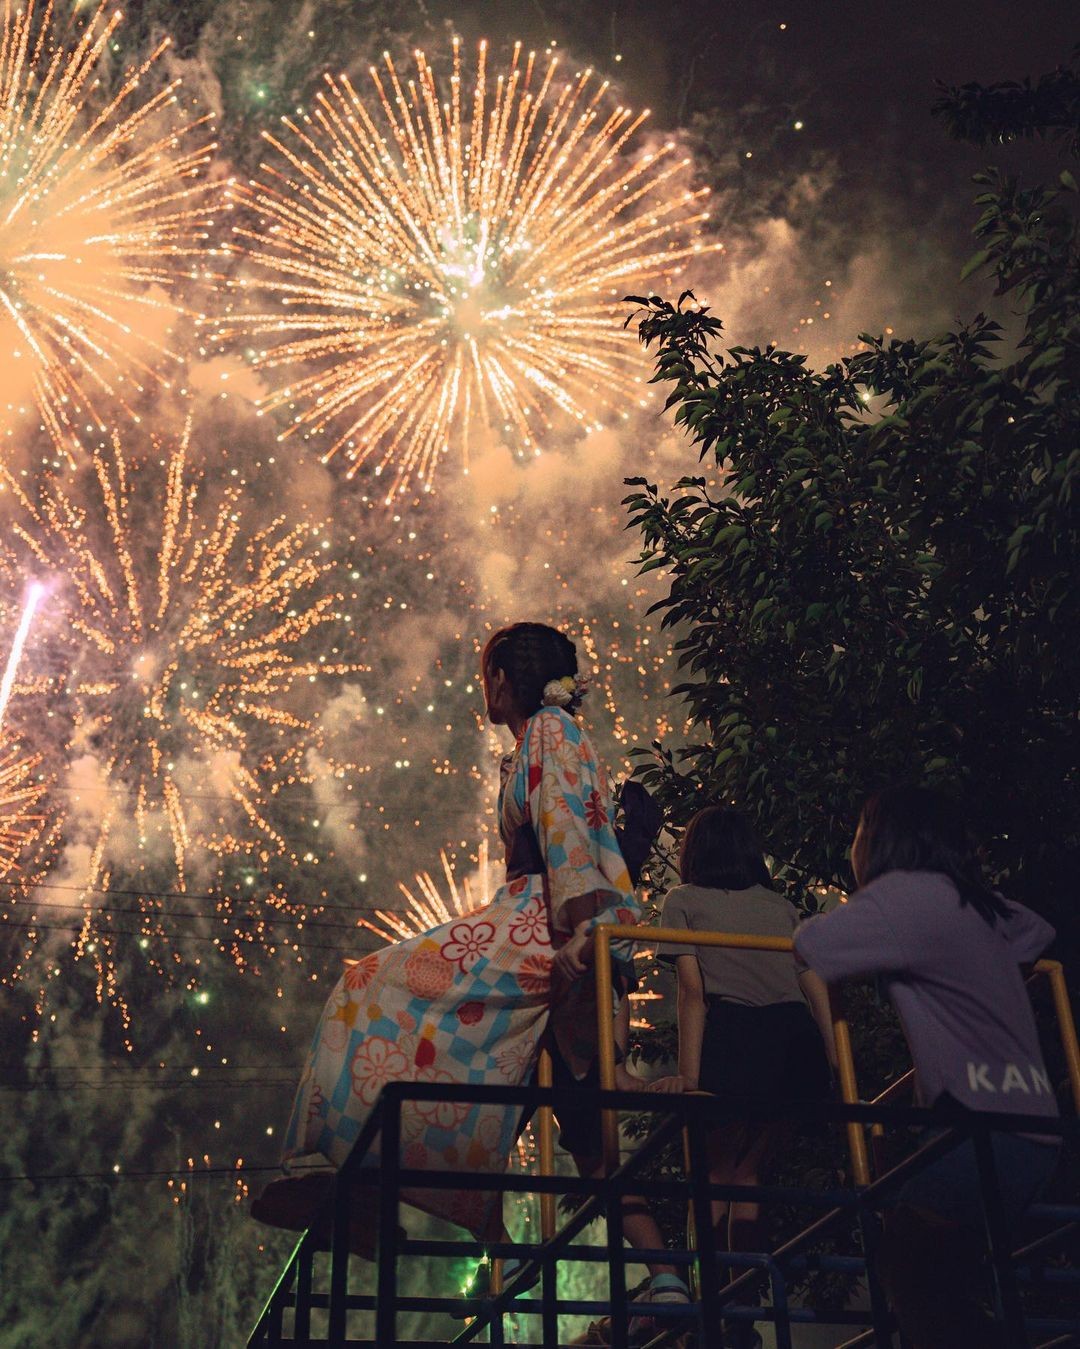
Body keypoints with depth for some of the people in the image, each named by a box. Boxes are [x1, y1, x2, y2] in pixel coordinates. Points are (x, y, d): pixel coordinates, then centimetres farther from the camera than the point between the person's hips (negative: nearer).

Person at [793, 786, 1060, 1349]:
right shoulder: (980, 903, 16)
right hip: (1026, 1120, 9)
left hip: (984, 1129, -9)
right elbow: (1040, 932, 36)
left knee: (908, 1264, 1)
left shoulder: (908, 893, -10)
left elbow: (810, 945, -17)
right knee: (947, 1286, 16)